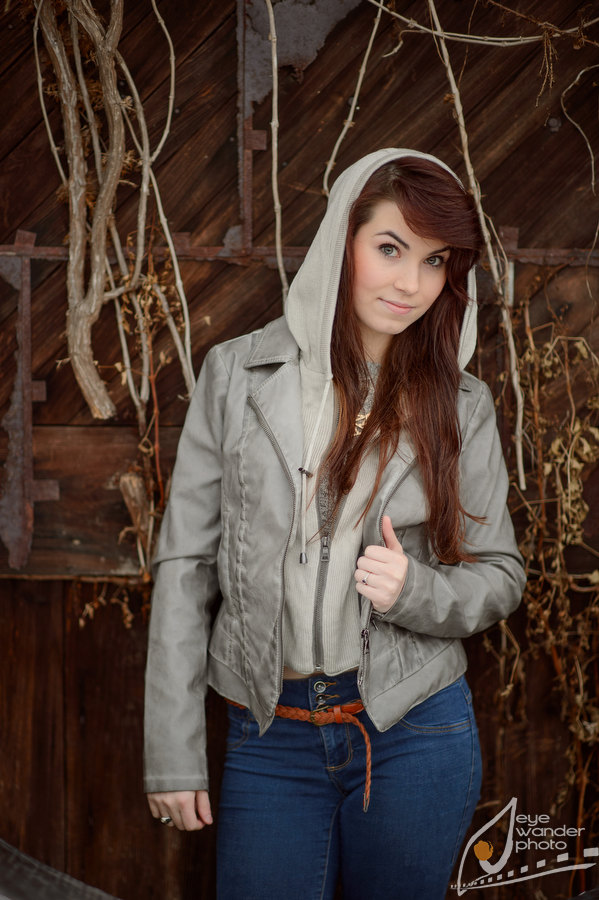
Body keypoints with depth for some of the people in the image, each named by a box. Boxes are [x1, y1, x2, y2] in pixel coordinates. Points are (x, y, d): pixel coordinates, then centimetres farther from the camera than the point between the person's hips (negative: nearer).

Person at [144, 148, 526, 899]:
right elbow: (186, 563, -2)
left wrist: (417, 590, -15)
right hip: (268, 737, 0)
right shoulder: (237, 373, -2)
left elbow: (500, 577, 7)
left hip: (415, 731, 1)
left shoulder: (461, 405, -1)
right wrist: (172, 752, -4)